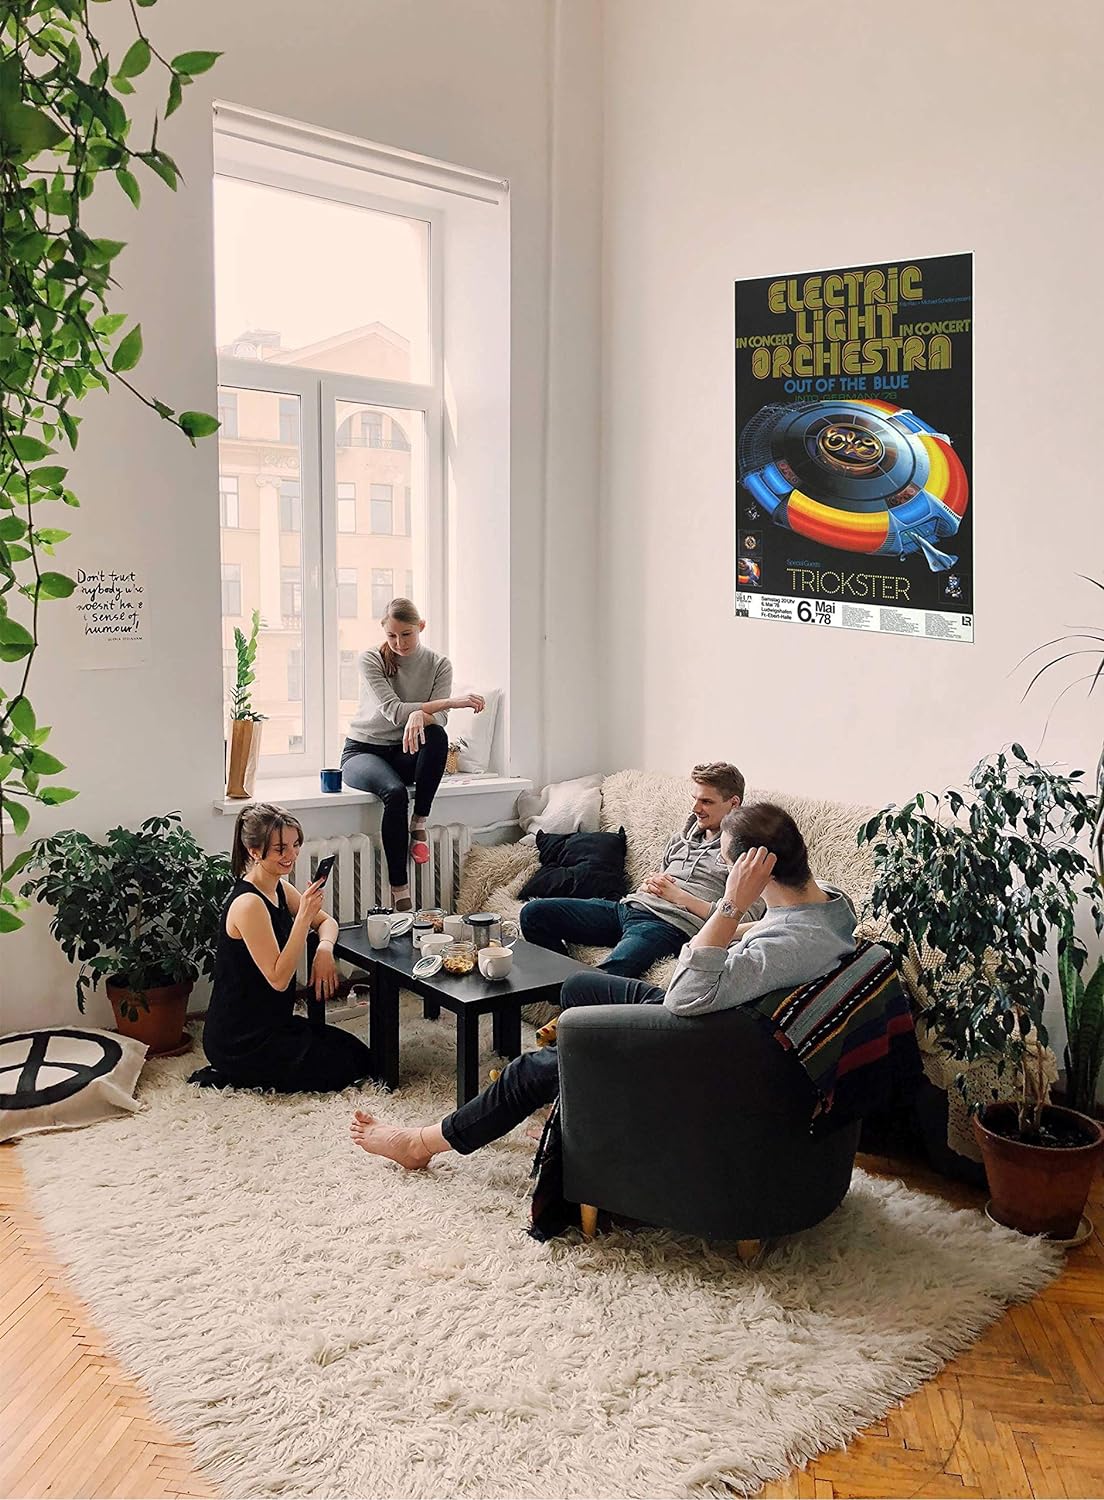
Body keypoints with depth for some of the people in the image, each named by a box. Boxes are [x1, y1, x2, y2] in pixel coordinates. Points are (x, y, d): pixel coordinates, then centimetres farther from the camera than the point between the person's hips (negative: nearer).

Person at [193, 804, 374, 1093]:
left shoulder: (279, 888, 3)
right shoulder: (249, 904, -25)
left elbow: (327, 922, 13)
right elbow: (278, 978, -26)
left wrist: (324, 949, -10)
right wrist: (304, 915, -33)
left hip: (269, 1023, 9)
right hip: (239, 1040, -9)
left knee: (359, 1055, 16)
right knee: (347, 1068, 0)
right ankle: (233, 1077, 0)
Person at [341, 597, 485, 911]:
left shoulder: (438, 665, 1)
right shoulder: (371, 661, -8)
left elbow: (439, 718, -13)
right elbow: (393, 711, -21)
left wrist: (421, 715, -40)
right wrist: (452, 702, -29)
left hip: (404, 755, 2)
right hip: (363, 750, -2)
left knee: (437, 736, -34)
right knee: (394, 792, -36)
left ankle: (419, 825, -24)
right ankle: (399, 892, -33)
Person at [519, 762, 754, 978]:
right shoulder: (681, 838, 24)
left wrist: (677, 895, -10)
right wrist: (650, 884, 6)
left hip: (668, 925, -8)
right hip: (629, 906, 8)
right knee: (534, 912, -6)